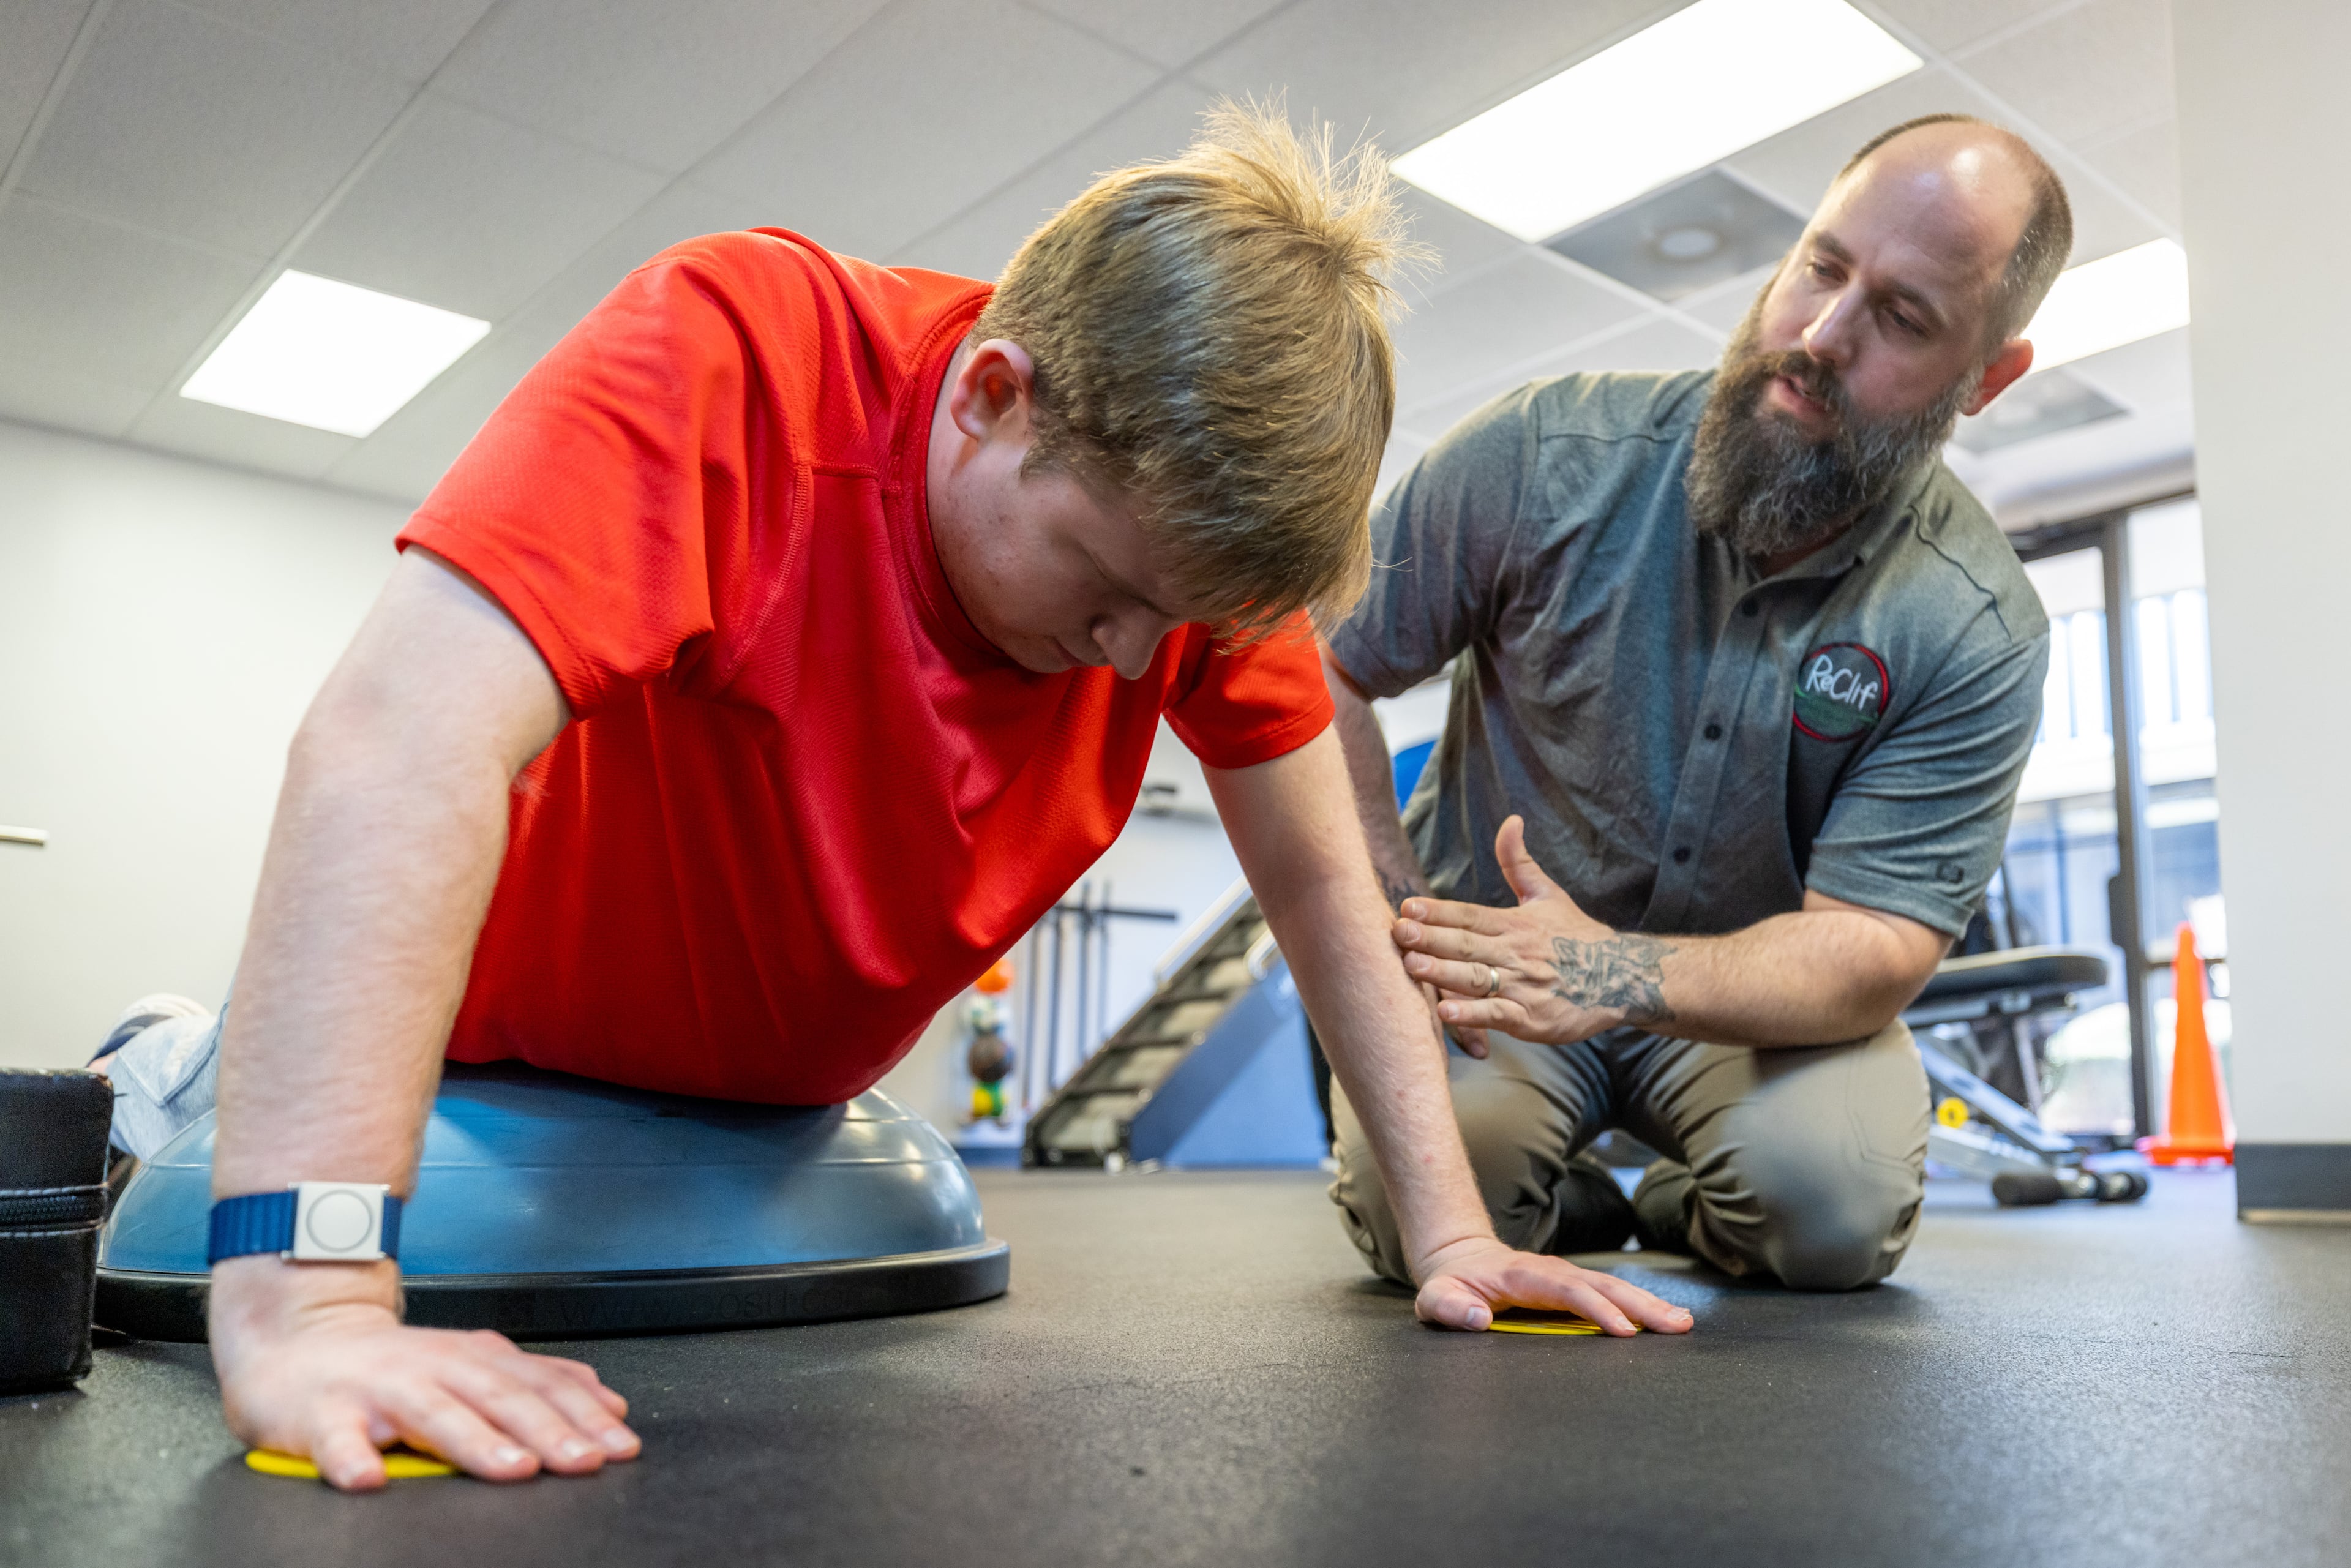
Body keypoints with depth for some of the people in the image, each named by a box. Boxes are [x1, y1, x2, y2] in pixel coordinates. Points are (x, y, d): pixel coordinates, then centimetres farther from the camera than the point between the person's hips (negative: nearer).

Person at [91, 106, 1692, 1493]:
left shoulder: (1200, 519, -18)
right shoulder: (731, 347, -32)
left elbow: (1328, 891, -12)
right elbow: (409, 745, -41)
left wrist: (1451, 1236, -15)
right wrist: (305, 1302, -47)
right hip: (476, 1048, -4)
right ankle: (196, 1089, 22)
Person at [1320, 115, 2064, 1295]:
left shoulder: (1978, 632, -15)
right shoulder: (1547, 455, -16)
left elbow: (1874, 942, -18)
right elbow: (1315, 669, -9)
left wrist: (1623, 976, -37)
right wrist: (1409, 919, -18)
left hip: (1755, 991, 1)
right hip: (1494, 951, 0)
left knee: (1836, 1208, -29)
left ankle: (1690, 1209, 10)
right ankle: (1564, 1204, 11)